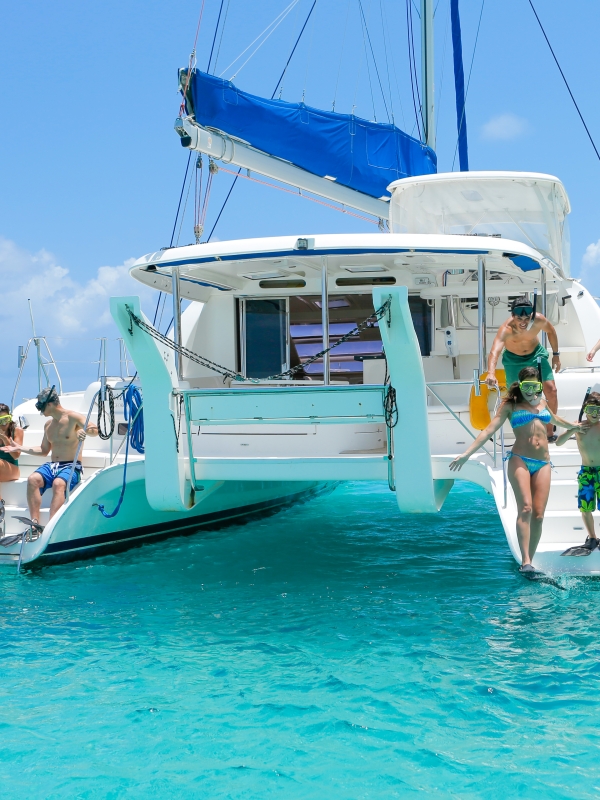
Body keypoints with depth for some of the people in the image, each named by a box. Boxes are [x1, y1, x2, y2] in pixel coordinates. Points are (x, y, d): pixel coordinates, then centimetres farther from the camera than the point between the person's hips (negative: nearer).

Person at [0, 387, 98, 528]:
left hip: (72, 466, -6)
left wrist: (84, 431, -43)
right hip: (52, 465, 6)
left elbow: (95, 430, -20)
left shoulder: (73, 417, -5)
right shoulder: (48, 425, 18)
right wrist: (19, 448, 22)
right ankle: (35, 523, -33)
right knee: (32, 479, -25)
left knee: (58, 483, -38)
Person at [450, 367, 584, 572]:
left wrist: (571, 425, 59)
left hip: (543, 463, 5)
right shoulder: (510, 405, 3)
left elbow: (553, 418, 40)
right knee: (525, 509, -20)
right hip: (520, 460, -5)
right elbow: (490, 429, -4)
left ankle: (529, 562, 2)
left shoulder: (542, 403, 18)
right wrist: (467, 453, -13)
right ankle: (525, 562, -27)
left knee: (538, 515, -4)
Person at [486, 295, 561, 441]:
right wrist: (491, 373, -72)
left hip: (536, 354, 2)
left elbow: (551, 331, -3)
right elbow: (495, 351, -55)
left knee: (551, 390, -7)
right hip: (513, 360, -2)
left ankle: (550, 432, 10)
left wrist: (556, 355, 4)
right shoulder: (506, 329, -39)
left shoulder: (539, 320, -28)